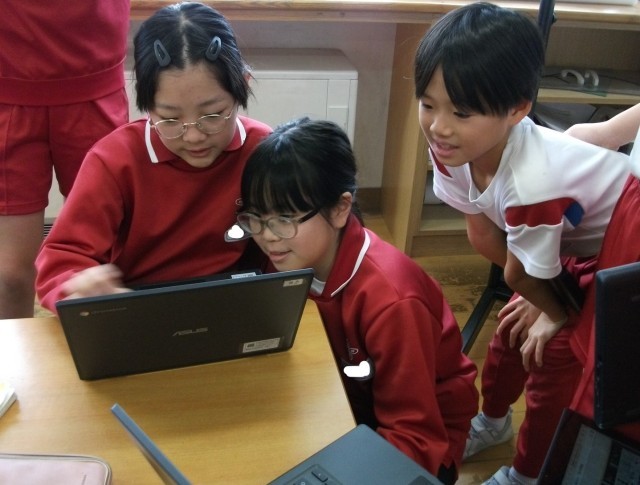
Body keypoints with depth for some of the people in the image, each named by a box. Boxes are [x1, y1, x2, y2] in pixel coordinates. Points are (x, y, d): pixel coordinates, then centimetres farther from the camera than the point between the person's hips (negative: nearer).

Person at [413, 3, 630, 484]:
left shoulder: (532, 181, -44)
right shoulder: (453, 149, -23)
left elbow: (522, 275, -24)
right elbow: (484, 235, -9)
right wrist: (539, 300, -3)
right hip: (568, 242, 7)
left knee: (557, 352, -4)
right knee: (514, 330, 17)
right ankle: (492, 422, 45)